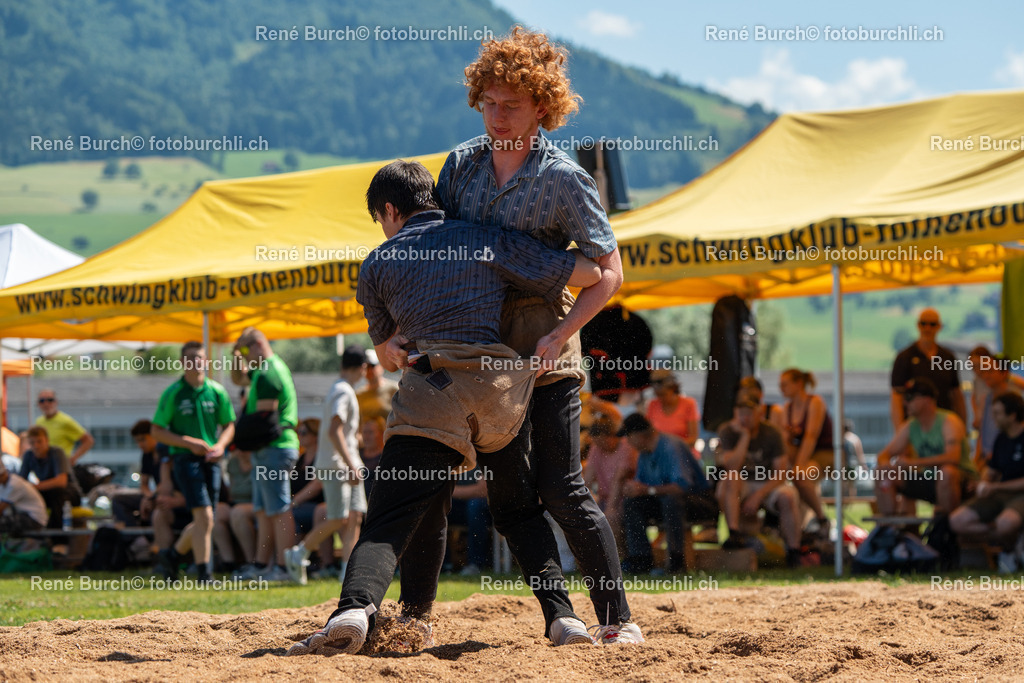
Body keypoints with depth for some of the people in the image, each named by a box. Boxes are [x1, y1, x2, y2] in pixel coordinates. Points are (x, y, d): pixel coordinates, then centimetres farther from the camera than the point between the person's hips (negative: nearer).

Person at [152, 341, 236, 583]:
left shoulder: (217, 392, 7)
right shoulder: (173, 393, -2)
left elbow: (229, 425, 16)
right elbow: (157, 431, -1)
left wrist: (220, 445, -6)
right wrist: (189, 443, -13)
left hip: (211, 460, 4)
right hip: (186, 460, -4)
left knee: (203, 521, 9)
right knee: (204, 517, -15)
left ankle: (172, 555, 32)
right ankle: (205, 574, -11)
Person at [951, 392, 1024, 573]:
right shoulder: (1002, 439, 13)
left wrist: (995, 487, -12)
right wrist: (984, 484, 0)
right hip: (999, 496, 7)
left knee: (1007, 522, -42)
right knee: (957, 521, -14)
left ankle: (1009, 549, -7)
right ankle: (1008, 539, -6)